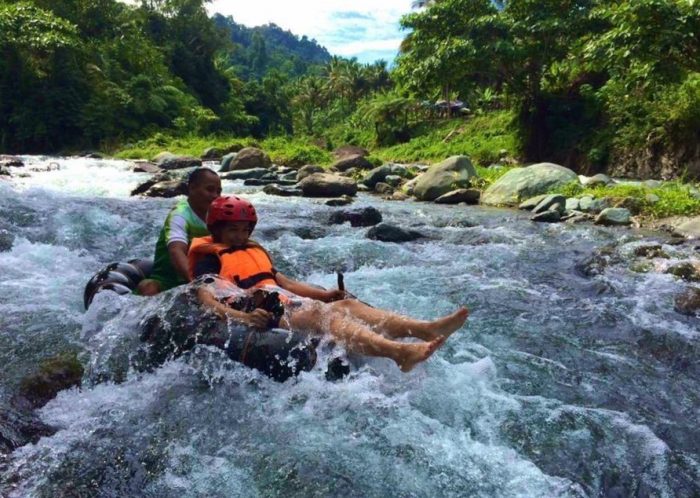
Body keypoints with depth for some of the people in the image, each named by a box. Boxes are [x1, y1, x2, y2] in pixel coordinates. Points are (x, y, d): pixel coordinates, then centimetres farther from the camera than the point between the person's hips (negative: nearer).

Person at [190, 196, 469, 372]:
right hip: (263, 314, -7)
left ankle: (428, 329, -36)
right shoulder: (210, 259, 7)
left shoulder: (255, 251, 30)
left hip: (287, 302, 7)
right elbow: (206, 300, -10)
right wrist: (241, 317, -29)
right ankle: (399, 352, -57)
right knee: (323, 314, -32)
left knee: (346, 305, -17)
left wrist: (325, 293, 11)